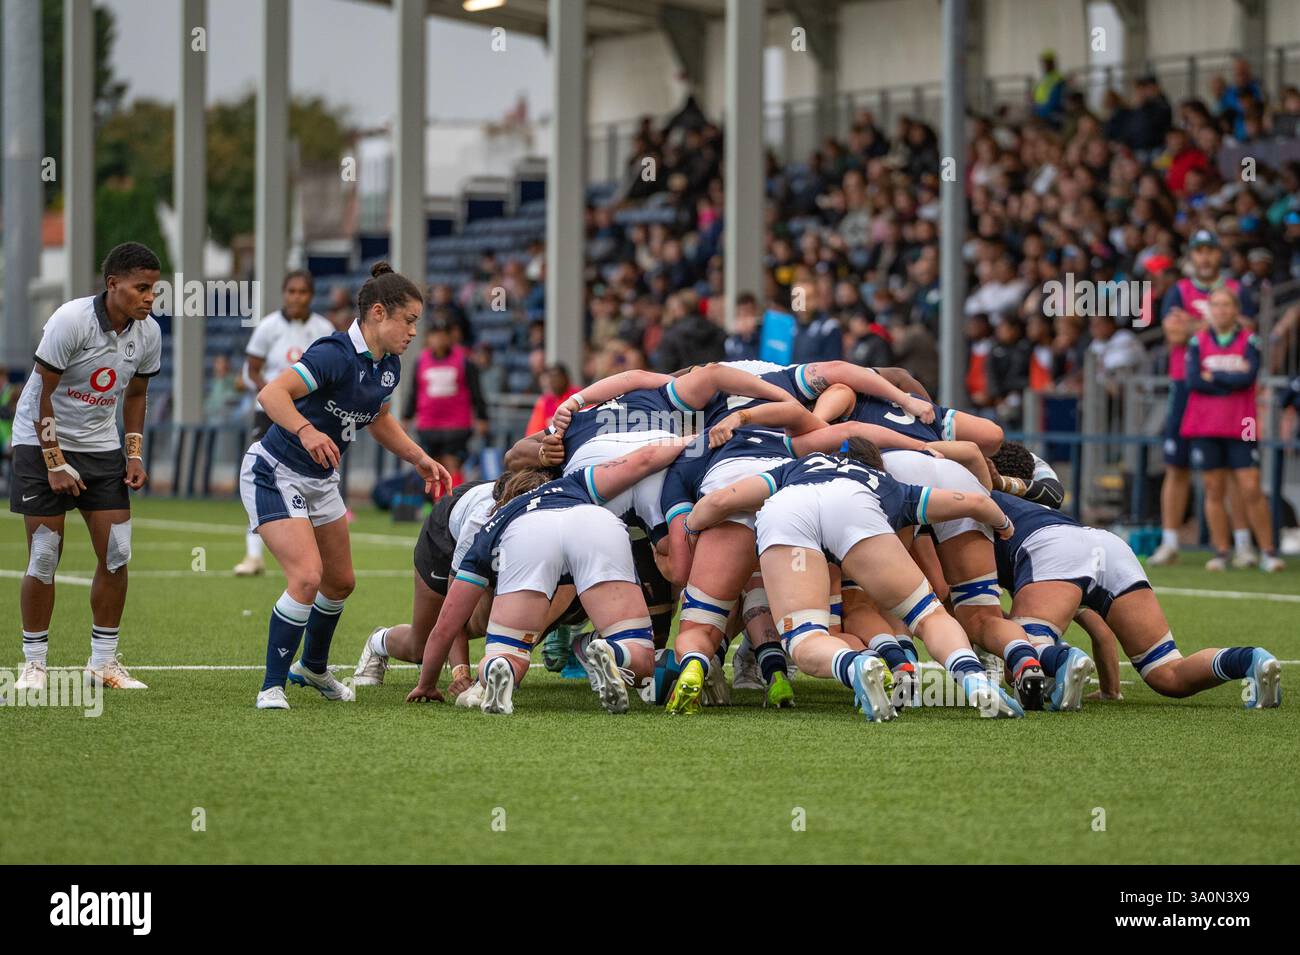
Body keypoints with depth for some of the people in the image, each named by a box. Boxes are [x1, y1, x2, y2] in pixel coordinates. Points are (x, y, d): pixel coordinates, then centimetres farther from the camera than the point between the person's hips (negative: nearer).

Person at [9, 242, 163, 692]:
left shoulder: (148, 333, -4)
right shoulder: (71, 320, -22)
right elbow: (42, 394, -16)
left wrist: (135, 454, 3)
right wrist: (55, 464, -17)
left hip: (100, 446, 5)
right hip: (41, 442, -5)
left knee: (116, 553, -3)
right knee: (44, 556, -7)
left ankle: (103, 661, 9)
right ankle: (34, 664, 5)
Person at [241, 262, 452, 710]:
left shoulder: (388, 366, 1)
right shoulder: (336, 355, -26)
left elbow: (379, 420, 20)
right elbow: (271, 394, -37)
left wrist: (420, 460, 13)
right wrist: (306, 430, -52)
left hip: (321, 481, 9)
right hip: (275, 475, -9)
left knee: (341, 582, 18)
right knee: (307, 576, -22)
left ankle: (313, 667, 43)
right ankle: (272, 687, -12)